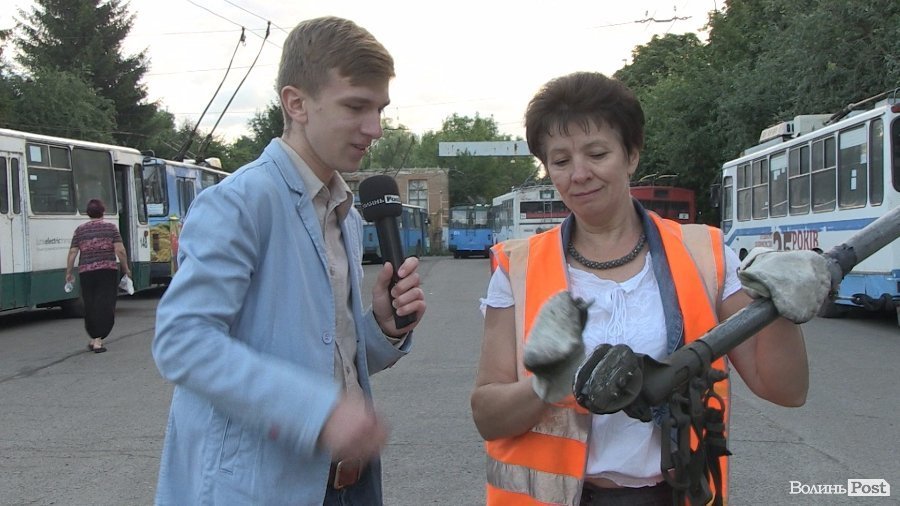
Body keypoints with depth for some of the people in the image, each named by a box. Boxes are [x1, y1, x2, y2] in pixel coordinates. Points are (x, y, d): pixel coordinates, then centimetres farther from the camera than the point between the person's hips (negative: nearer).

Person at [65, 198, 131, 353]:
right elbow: (120, 250, -5)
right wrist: (126, 268, 6)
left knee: (90, 306, 12)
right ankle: (98, 340, -9)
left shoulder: (80, 230, 7)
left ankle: (94, 338, 16)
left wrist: (69, 273, 13)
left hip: (86, 272, 2)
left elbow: (72, 253, 5)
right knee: (105, 305, -1)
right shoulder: (111, 228, 1)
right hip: (107, 270, -2)